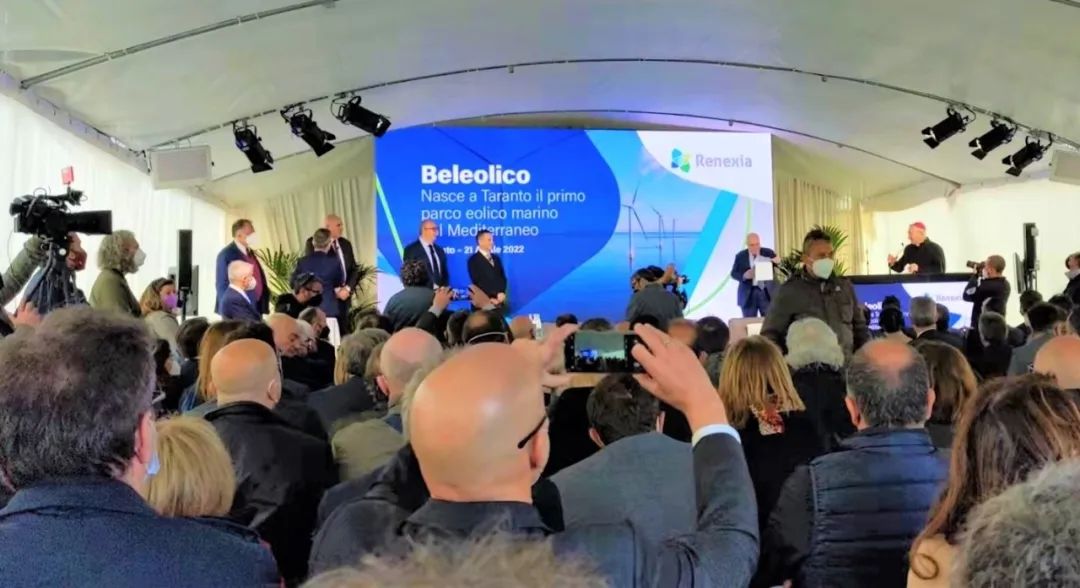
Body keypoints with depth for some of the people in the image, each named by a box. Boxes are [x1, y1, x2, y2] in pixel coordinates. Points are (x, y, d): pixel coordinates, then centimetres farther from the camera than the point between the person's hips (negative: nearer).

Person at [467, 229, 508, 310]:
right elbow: (477, 282, -9)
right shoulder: (473, 260, -2)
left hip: (500, 301, 6)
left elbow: (502, 277, 14)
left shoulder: (496, 258, 18)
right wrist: (490, 298, -14)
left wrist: (502, 293, -5)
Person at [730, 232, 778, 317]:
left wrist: (778, 262, -21)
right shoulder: (740, 256, 0)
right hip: (748, 295, -1)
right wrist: (744, 275, -19)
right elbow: (734, 273, 2)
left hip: (767, 293, 1)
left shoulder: (769, 253, 3)